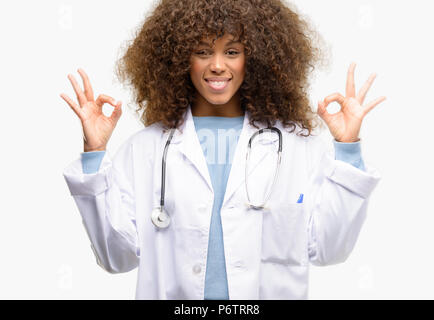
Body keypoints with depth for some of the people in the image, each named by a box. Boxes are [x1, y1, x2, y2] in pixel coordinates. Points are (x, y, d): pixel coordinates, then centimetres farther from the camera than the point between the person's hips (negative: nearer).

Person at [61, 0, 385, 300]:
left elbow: (327, 249, -7)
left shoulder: (299, 144, -4)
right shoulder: (145, 147, -4)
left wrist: (347, 148, -11)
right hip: (172, 293, 0)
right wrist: (95, 153, -13)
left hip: (273, 292, 0)